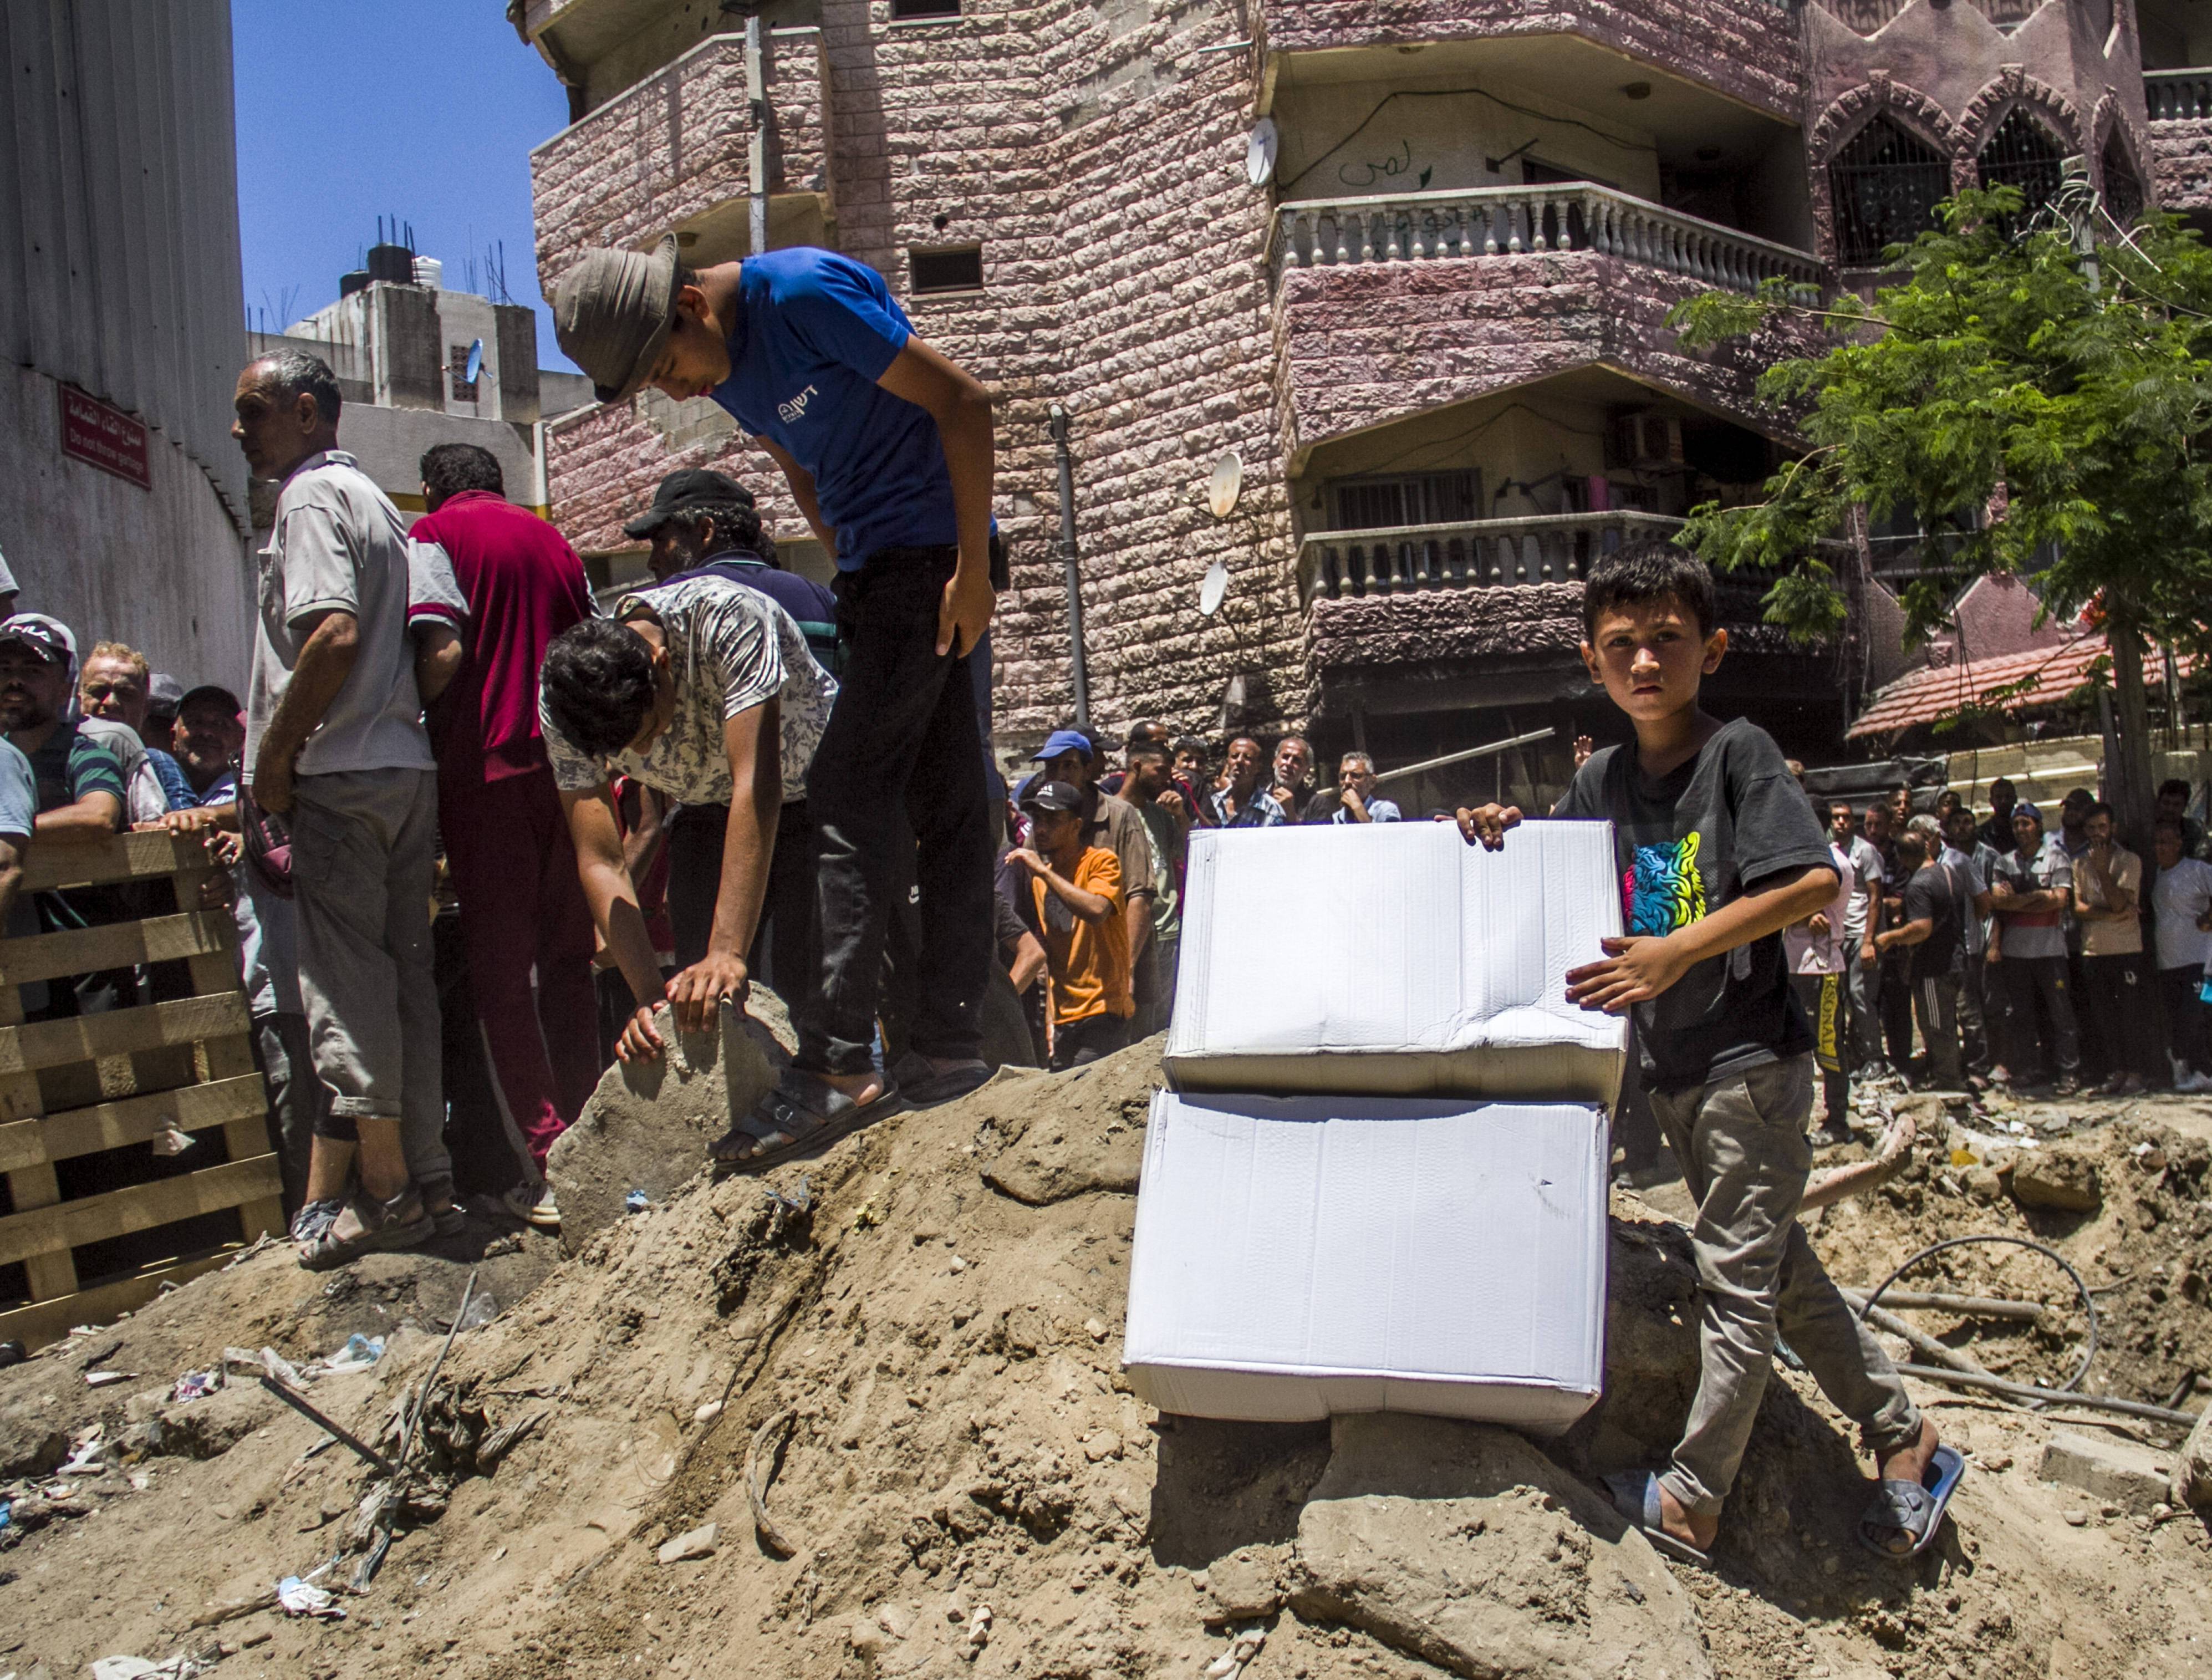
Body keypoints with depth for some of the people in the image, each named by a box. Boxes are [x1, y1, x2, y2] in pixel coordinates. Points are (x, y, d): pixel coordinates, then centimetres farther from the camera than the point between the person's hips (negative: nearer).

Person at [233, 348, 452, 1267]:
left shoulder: (310, 497, -7)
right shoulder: (374, 498, 21)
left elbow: (334, 633, -22)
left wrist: (273, 754, -15)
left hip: (342, 776, -9)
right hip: (408, 763, 9)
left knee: (347, 982, -5)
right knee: (406, 976, 10)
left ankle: (386, 1189, -3)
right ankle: (428, 1178, 14)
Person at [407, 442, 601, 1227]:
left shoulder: (433, 534, 2)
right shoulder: (548, 537, 19)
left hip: (486, 767, -5)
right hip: (566, 760, 5)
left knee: (501, 971, -1)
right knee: (568, 961, 12)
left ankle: (549, 1164, -5)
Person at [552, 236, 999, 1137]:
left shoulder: (805, 292, -16)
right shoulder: (725, 365, 9)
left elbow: (962, 399, -16)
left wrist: (972, 568, -17)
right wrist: (851, 563, 7)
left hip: (935, 556, -9)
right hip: (875, 572, 9)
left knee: (849, 798, -12)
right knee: (947, 807, 6)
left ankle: (839, 1060, -11)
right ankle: (950, 1049, 9)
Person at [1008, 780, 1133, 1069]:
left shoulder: (1101, 861, -5)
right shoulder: (1039, 879, 15)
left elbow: (1096, 911, -26)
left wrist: (1043, 871, -21)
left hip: (1103, 1011, -7)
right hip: (1064, 1017, 7)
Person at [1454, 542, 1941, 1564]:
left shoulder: (1738, 753, -11)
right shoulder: (1601, 779, 7)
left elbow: (1815, 882, -20)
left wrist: (1678, 952, -25)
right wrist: (1503, 834, -1)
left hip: (1751, 1055, -7)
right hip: (1670, 1064, 7)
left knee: (1738, 1274, 0)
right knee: (1774, 1263, 15)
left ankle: (1689, 1502, 8)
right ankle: (1902, 1435, 30)